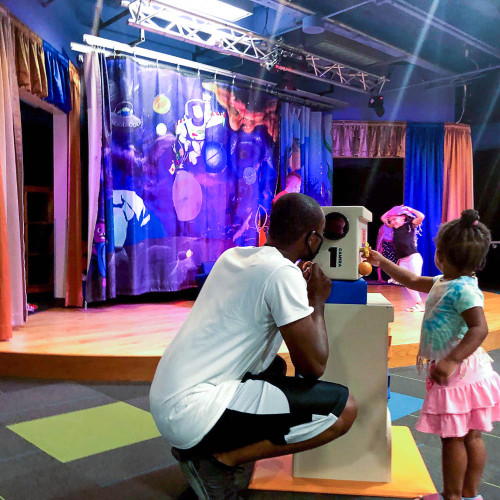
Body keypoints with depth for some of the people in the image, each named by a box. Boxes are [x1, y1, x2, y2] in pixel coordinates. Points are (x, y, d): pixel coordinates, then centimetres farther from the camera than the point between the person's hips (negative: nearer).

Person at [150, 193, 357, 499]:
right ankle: (220, 460, -4)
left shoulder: (233, 256, 12)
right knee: (343, 407, -8)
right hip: (194, 413, -9)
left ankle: (205, 446, 14)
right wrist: (317, 299, 3)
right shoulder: (283, 273, -13)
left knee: (275, 367, 32)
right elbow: (313, 367, -11)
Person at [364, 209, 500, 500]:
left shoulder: (462, 289, -20)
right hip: (463, 373, 10)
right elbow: (413, 281, 24)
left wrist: (451, 362, -34)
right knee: (471, 436, 16)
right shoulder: (444, 283, 11)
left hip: (459, 374, -10)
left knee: (452, 438, 3)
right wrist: (381, 262, 26)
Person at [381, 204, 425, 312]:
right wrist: (392, 211, 18)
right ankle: (418, 303, 2)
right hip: (402, 260, 6)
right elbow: (383, 218, 26)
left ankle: (421, 305, -4)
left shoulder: (409, 225, 2)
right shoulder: (395, 228, 17)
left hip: (413, 257, -6)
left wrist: (410, 209, -1)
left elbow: (421, 217, -13)